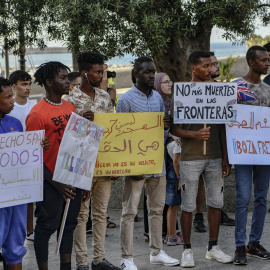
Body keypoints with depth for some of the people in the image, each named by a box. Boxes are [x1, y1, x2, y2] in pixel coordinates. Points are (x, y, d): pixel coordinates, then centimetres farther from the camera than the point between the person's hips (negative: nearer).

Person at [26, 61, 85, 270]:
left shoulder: (70, 107, 9)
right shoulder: (38, 114, -13)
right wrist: (55, 183, -15)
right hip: (52, 181, -7)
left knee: (69, 224, 14)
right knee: (47, 227, 2)